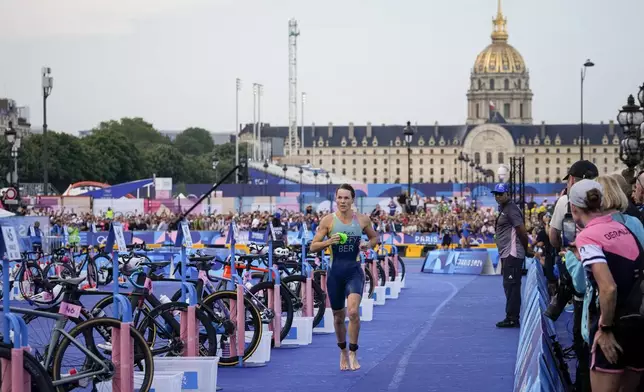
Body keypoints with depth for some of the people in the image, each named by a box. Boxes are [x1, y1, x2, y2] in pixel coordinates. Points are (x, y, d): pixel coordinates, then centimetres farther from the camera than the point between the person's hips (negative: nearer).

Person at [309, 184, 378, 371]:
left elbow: (375, 237, 16)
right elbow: (313, 246, -2)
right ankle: (343, 352, 34)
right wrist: (329, 242, -21)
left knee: (353, 311, -20)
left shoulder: (363, 220, -1)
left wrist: (368, 245, -6)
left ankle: (353, 353, -5)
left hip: (354, 271, -1)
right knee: (338, 316, 11)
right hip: (335, 271, 1)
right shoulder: (328, 220, -4)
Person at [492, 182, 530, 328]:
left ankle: (512, 318, -7)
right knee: (509, 286, 13)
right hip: (506, 254, 10)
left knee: (511, 286, -9)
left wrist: (525, 249, -3)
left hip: (512, 254, -10)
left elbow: (522, 232, -15)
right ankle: (512, 318, 19)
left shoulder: (511, 209, -13)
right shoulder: (503, 209, 18)